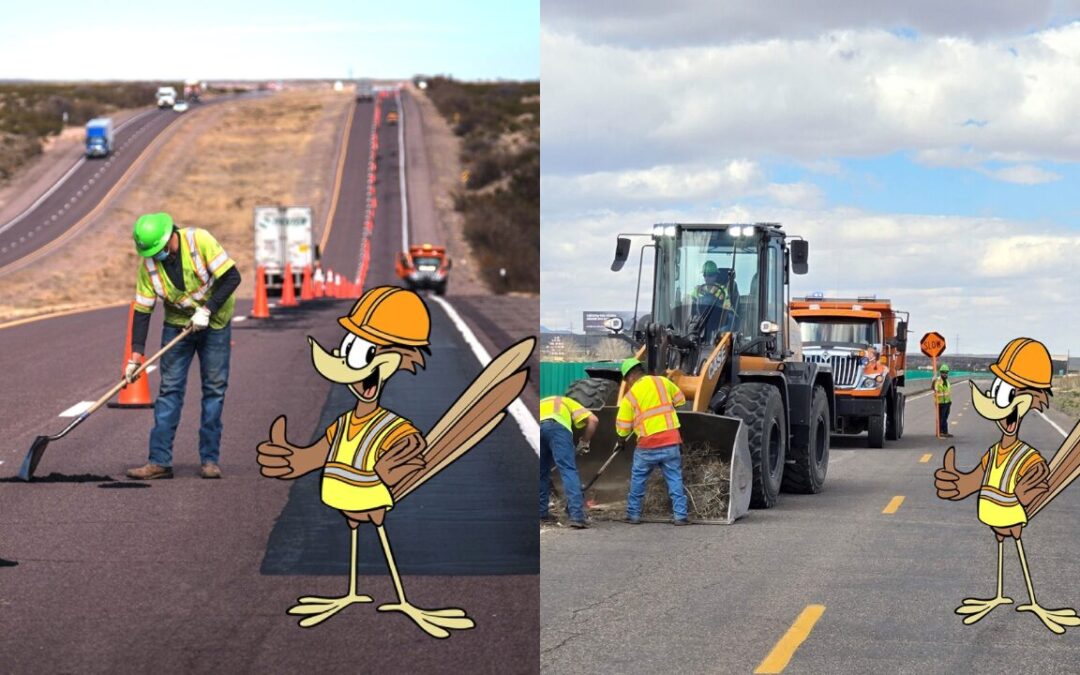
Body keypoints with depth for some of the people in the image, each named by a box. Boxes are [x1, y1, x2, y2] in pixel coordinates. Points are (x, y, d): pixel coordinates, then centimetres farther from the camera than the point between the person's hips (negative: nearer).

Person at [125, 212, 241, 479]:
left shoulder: (200, 240, -23)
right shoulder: (148, 264, -13)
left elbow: (231, 277, -21)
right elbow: (142, 310, -9)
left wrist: (206, 309, -27)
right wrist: (136, 355, -15)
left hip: (214, 321, -2)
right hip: (177, 325, 2)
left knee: (214, 389, -2)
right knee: (169, 389, -4)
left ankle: (210, 459, 3)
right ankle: (160, 461, -5)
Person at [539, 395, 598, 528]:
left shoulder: (540, 404, 45)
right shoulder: (568, 403, 37)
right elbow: (593, 420, 21)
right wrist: (585, 442, 32)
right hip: (557, 426, -3)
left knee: (542, 472, 23)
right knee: (568, 470, -7)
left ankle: (541, 513, 27)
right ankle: (577, 515, -18)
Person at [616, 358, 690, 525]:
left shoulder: (630, 396, -2)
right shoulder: (662, 381, 3)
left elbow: (622, 430, 1)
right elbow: (680, 400, 17)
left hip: (648, 444, -2)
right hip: (671, 441, 2)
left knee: (638, 479, 16)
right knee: (675, 479, 6)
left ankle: (633, 514, 19)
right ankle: (681, 515, 0)